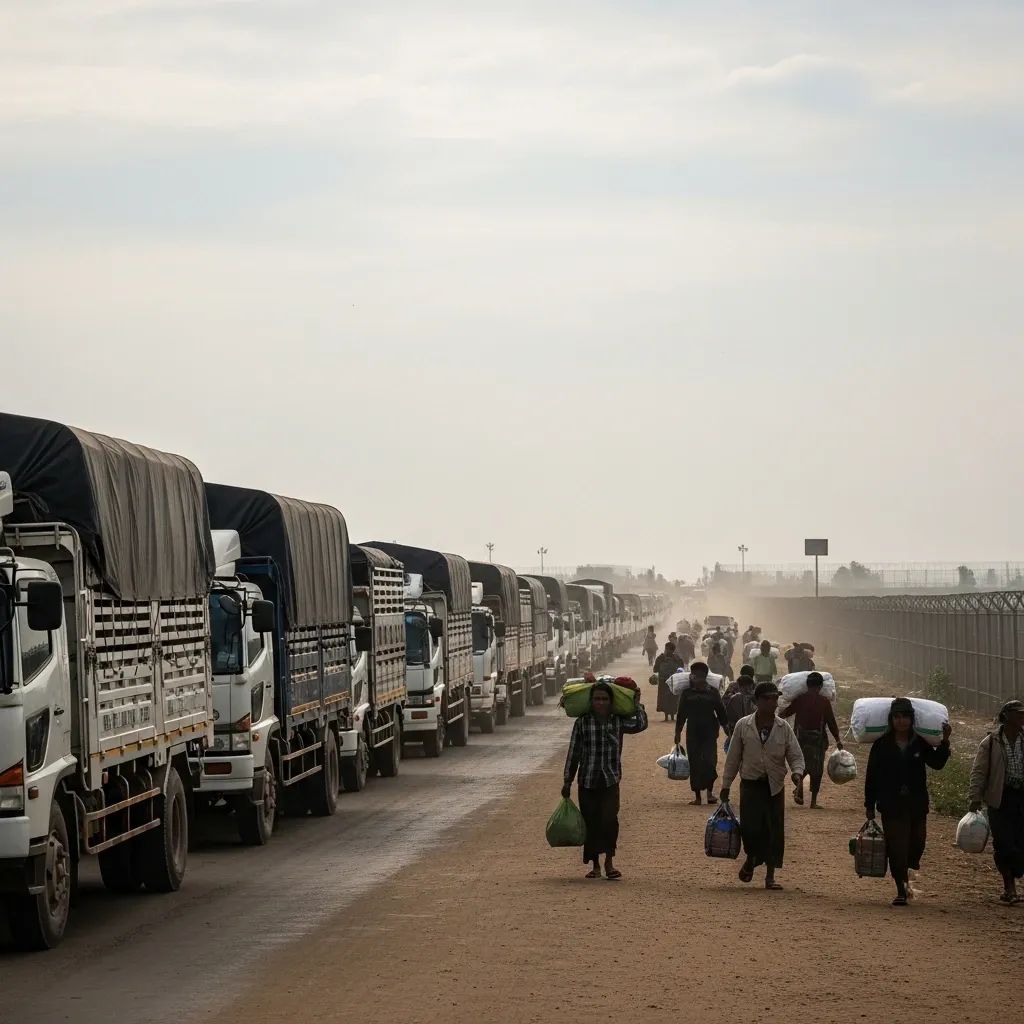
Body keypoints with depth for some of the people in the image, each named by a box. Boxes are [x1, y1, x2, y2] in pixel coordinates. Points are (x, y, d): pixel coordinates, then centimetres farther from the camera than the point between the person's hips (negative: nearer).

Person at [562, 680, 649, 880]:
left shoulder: (618, 721, 3)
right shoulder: (582, 722, 1)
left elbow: (640, 725, -14)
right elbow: (574, 753, 4)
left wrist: (636, 703, -5)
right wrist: (567, 781, 4)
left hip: (610, 781, -1)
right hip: (587, 781, 1)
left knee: (609, 820, -16)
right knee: (591, 823, 4)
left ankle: (609, 863, -7)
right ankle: (595, 865, 16)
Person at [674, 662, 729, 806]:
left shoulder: (713, 692, 5)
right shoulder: (687, 693, 6)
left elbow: (721, 711, 9)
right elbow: (681, 713, 9)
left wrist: (726, 726, 2)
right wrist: (678, 731, 6)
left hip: (710, 733, -1)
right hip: (693, 733, 1)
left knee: (710, 761, -12)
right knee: (694, 764, 2)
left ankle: (710, 791, 4)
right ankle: (697, 795, 8)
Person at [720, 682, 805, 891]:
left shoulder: (784, 728, 2)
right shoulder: (743, 726, 0)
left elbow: (796, 756, 3)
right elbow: (733, 758, 5)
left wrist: (797, 772, -19)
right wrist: (725, 785, 6)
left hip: (775, 786, 2)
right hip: (751, 785, -2)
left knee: (774, 830, 0)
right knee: (750, 827, -13)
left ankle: (770, 876, 10)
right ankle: (751, 859, 18)